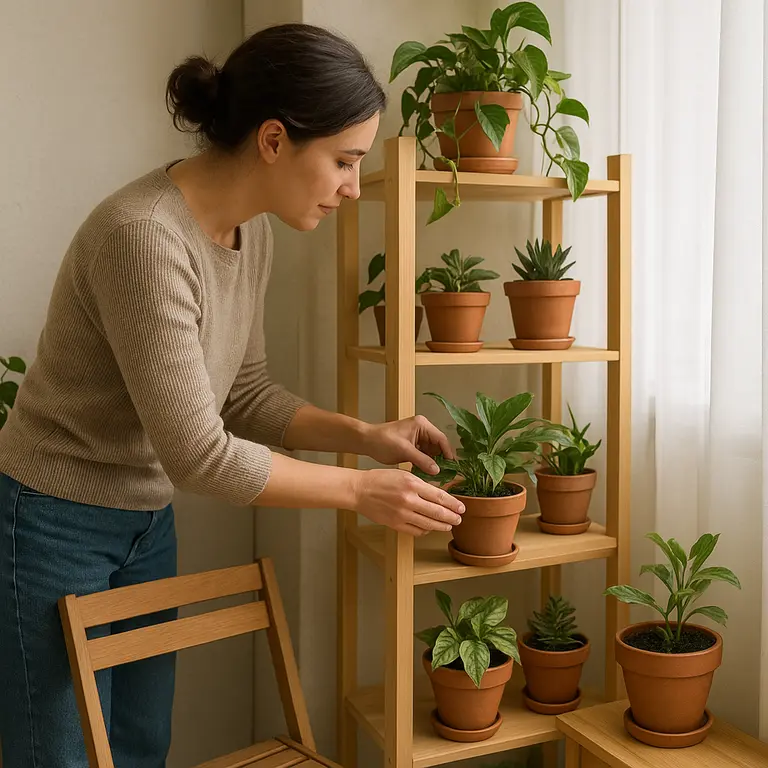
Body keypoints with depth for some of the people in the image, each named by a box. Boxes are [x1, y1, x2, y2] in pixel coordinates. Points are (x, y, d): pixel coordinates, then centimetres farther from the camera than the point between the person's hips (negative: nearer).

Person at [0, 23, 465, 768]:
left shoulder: (252, 232, -3)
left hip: (147, 524, 8)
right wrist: (360, 490, -18)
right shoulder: (143, 236, -29)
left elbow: (242, 392, 6)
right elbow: (199, 454, -27)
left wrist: (363, 434, -6)